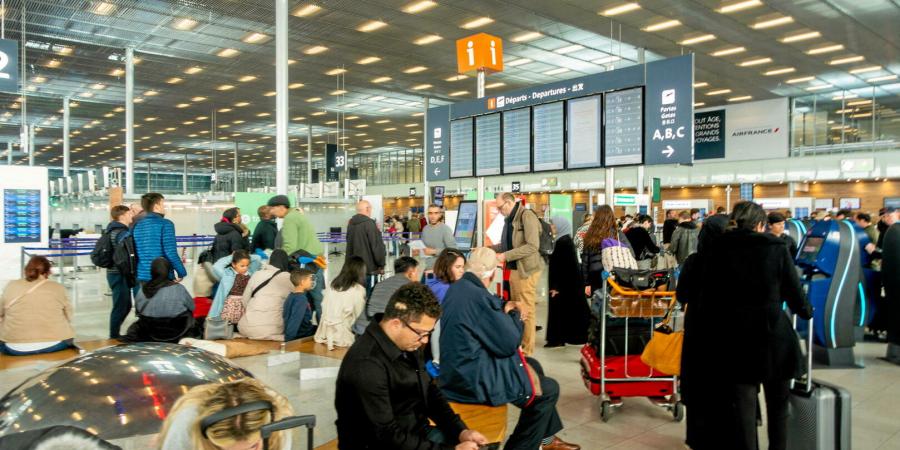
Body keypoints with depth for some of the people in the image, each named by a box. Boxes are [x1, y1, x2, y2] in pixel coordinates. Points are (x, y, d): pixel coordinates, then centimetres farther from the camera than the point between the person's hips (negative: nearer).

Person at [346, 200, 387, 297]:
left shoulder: (351, 223, 10)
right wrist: (381, 264, -6)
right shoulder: (369, 223, -15)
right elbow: (377, 246, -14)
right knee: (368, 296, -2)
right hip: (369, 267, -8)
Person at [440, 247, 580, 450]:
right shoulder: (478, 297, -27)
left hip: (461, 369, 10)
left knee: (533, 365, 24)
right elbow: (509, 343, -20)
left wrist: (506, 307, -1)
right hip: (474, 380, -10)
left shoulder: (457, 288, 3)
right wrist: (515, 315, -3)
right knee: (549, 389, 6)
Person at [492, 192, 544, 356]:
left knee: (526, 311, -1)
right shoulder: (510, 219, 13)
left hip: (526, 269, -9)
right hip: (514, 269, 9)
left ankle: (527, 351, 10)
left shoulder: (527, 215, -15)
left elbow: (533, 246, -22)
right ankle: (518, 345, 26)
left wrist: (506, 256, -23)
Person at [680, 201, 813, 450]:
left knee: (742, 409, 6)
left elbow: (702, 297, -2)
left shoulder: (715, 249, -1)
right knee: (778, 404, 21)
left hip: (733, 338, 0)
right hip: (772, 335, 0)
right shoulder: (776, 247, -2)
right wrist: (806, 311, 26)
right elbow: (793, 290, 4)